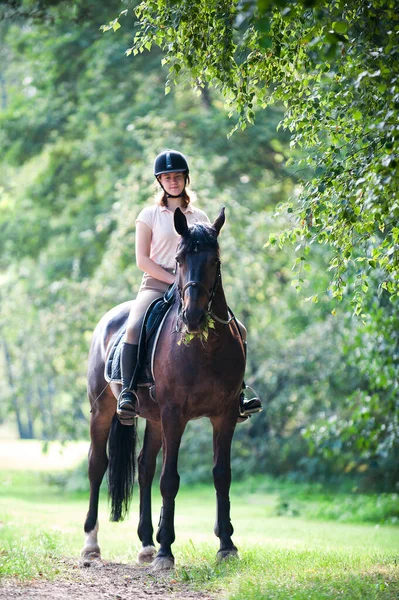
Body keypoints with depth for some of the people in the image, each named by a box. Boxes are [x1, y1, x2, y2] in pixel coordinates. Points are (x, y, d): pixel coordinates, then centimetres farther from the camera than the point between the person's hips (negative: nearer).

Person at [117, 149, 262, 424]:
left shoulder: (200, 217, 14)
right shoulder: (150, 215, 5)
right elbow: (142, 259, -3)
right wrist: (175, 279, -14)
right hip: (156, 285, -3)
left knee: (238, 330, -11)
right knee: (134, 328, -34)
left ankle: (237, 394, -5)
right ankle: (128, 392, -29)